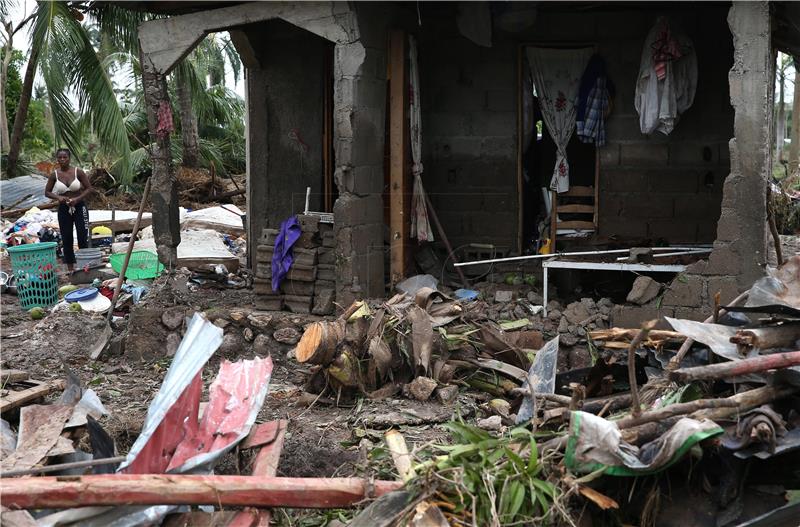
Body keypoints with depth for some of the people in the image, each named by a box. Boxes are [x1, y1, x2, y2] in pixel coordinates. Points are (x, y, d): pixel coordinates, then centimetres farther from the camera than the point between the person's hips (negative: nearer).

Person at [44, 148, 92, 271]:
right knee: (67, 238, 6)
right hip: (63, 209, 2)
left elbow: (89, 188, -3)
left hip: (79, 207, -2)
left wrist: (77, 198, -18)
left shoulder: (78, 172, -7)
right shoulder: (54, 174, -2)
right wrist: (58, 197, -15)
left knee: (83, 236, -6)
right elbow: (47, 192, 5)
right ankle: (70, 267, 15)